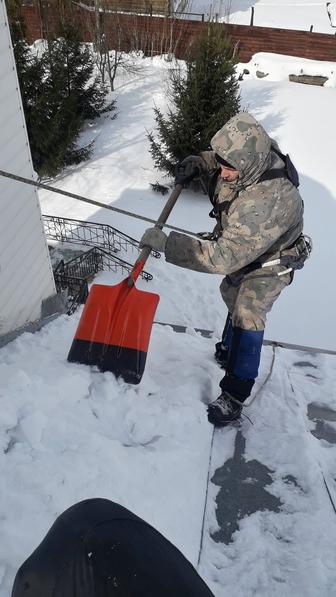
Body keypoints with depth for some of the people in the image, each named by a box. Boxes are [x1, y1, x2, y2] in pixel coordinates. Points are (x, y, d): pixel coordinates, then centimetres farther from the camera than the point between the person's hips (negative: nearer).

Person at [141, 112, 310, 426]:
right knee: (232, 297, 23)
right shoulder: (253, 154, -20)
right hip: (241, 249, 9)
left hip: (268, 265, -9)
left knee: (247, 318, -10)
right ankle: (228, 350, 48)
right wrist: (198, 163, -17)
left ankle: (234, 396, 3)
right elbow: (216, 159, 6)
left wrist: (166, 243, -44)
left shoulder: (268, 202, -45)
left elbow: (224, 257, -46)